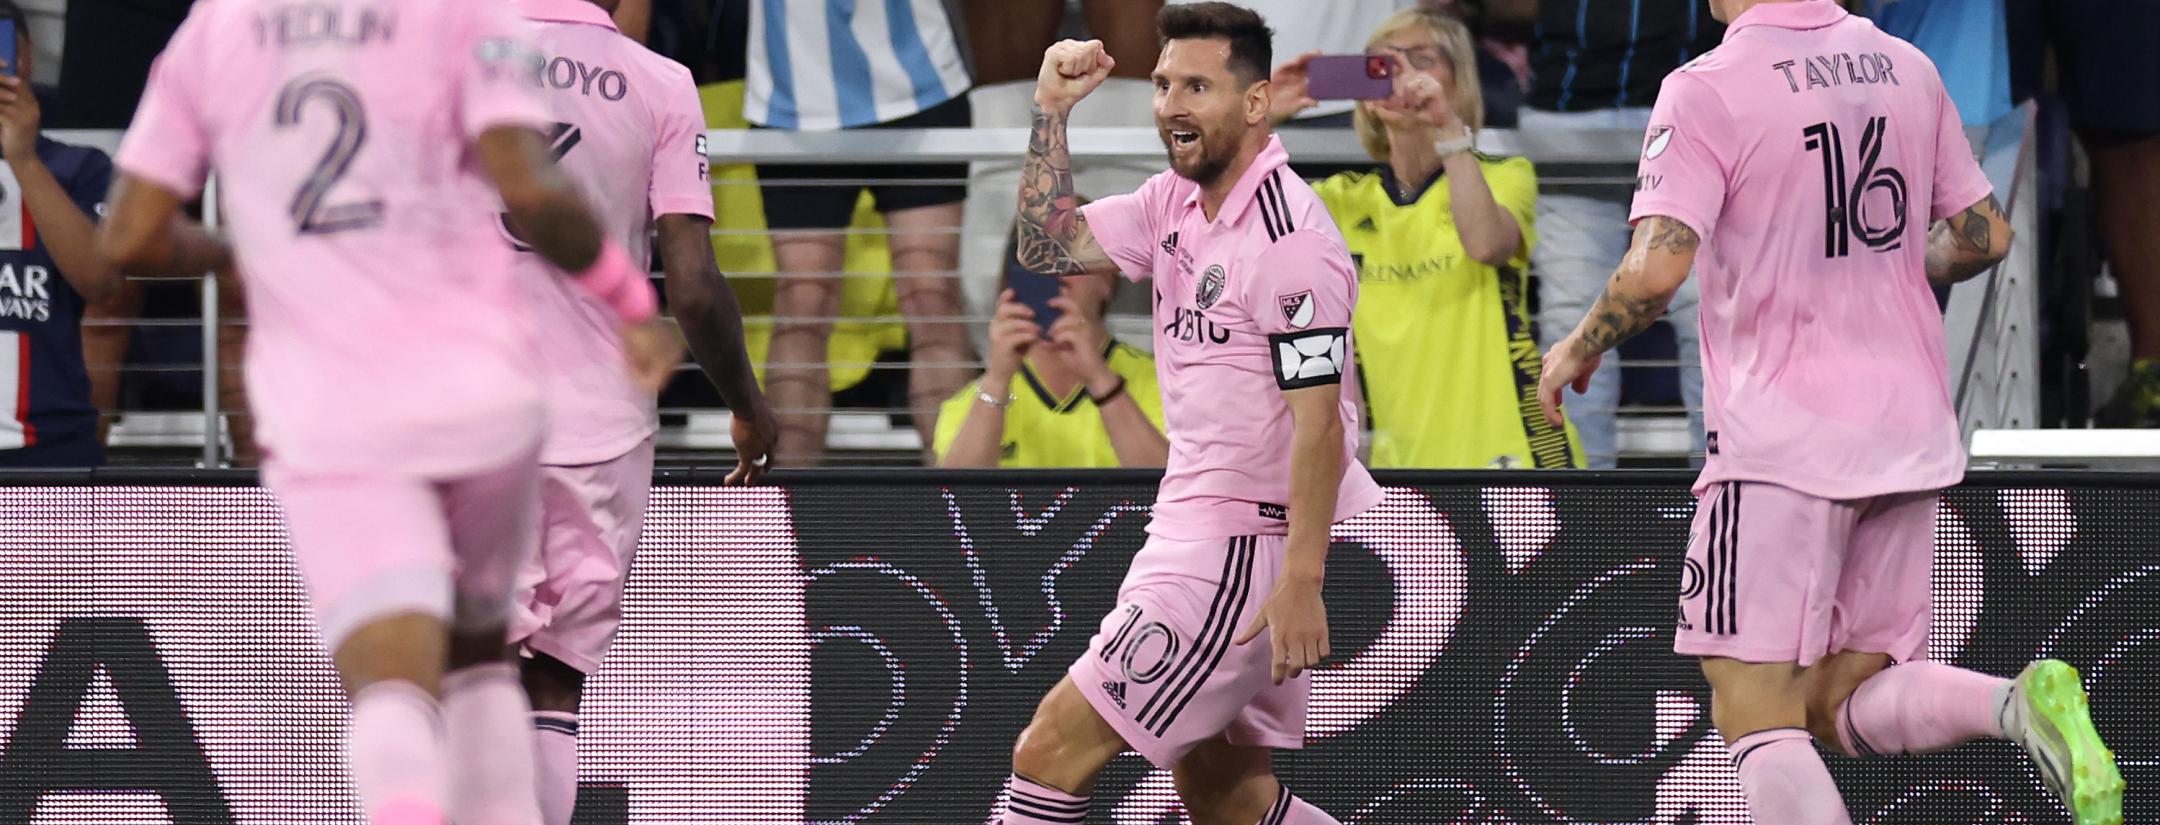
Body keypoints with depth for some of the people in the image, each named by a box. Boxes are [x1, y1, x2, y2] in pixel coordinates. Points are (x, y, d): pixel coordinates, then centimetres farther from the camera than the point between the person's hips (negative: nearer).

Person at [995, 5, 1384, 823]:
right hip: (1195, 530, 10)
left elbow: (1318, 419, -23)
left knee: (1053, 749, -11)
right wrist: (1052, 111, -3)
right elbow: (1050, 246, 7)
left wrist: (1301, 582, -28)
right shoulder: (1174, 203, 8)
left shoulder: (1287, 234, -20)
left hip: (1244, 553, -10)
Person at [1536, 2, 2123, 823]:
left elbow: (1657, 268, -17)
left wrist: (1579, 347, 1)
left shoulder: (1705, 91, -10)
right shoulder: (1908, 70, 9)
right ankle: (2023, 704, -15)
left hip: (1782, 439, -6)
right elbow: (1984, 233, 16)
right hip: (1910, 431, 6)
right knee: (1848, 705, 12)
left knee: (1757, 714, -4)